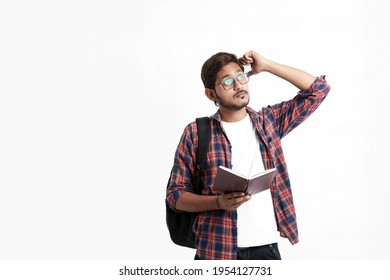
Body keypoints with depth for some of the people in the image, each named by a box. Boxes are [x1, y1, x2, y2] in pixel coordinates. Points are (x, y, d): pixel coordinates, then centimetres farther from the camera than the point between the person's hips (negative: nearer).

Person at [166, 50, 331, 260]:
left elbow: (318, 89, 7)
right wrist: (218, 202, -17)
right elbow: (175, 195, 1)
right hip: (216, 250, -2)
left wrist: (266, 66, 2)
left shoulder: (269, 121, 9)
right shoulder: (196, 133, 1)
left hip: (265, 247, 2)